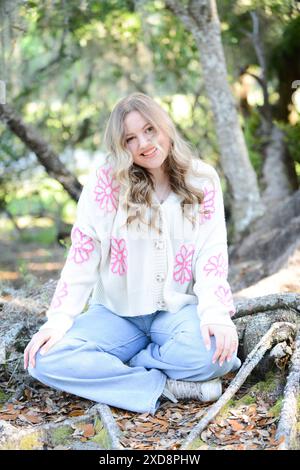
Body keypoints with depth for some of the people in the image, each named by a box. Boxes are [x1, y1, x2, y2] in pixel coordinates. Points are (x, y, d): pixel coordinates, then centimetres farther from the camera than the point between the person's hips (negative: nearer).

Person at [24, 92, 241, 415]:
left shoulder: (203, 180, -1)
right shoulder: (106, 178, -5)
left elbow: (212, 255, -7)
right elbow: (83, 253, -6)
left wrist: (216, 313, -24)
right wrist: (60, 317, -16)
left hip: (179, 309, 0)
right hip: (117, 312, 0)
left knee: (212, 348, -35)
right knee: (44, 359, -24)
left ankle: (108, 369, -8)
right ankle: (169, 387, -18)